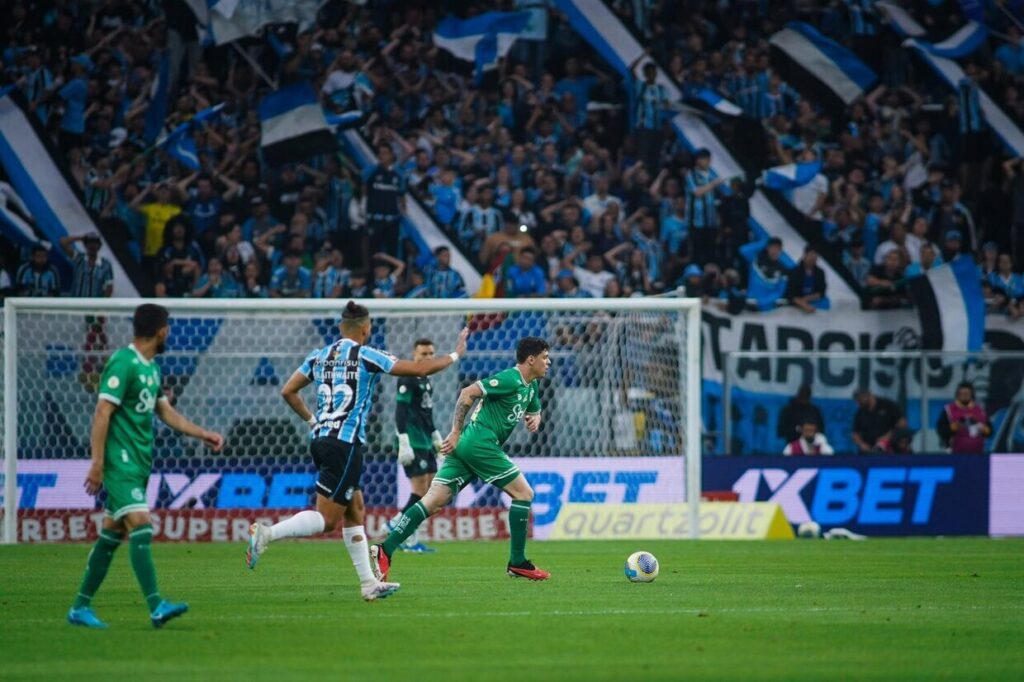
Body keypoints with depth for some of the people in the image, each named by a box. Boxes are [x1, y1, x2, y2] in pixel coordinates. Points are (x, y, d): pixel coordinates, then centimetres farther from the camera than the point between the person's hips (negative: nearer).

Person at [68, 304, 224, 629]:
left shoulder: (151, 367, 16)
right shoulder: (123, 363, -13)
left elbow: (165, 412, 25)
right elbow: (102, 412, -16)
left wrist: (203, 434, 22)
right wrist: (97, 463, -20)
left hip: (139, 463, 9)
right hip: (120, 461, -9)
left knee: (112, 535, 10)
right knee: (140, 526, -17)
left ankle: (81, 607, 15)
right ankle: (156, 607, -24)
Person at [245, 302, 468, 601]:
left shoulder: (319, 356, 10)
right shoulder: (367, 357, -7)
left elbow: (288, 391, 11)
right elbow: (421, 368, -3)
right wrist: (456, 354, 11)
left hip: (320, 440, 8)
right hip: (345, 444, -8)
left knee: (355, 511, 14)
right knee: (326, 519, -7)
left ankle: (369, 583, 14)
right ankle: (267, 534, -22)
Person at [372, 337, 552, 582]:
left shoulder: (530, 387, 19)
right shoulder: (509, 379, -10)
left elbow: (534, 412, 36)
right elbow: (468, 393, -15)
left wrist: (534, 419, 10)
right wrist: (456, 433, -16)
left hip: (467, 444, 9)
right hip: (481, 443, -9)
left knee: (434, 500, -2)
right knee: (523, 493, -1)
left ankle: (385, 550, -12)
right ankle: (517, 563, 3)